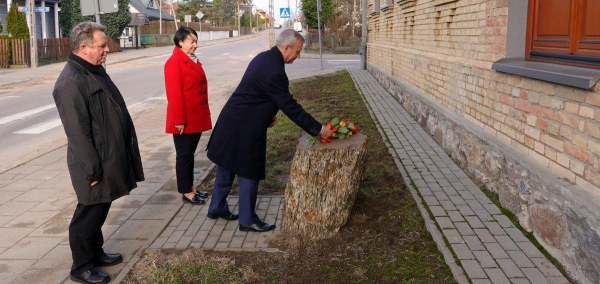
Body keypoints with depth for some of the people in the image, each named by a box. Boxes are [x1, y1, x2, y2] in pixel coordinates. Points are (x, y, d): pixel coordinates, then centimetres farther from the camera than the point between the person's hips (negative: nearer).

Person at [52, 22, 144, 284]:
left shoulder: (95, 71, 10)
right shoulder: (71, 82, -22)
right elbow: (78, 132, -24)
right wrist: (92, 171, -21)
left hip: (109, 159, 9)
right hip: (96, 165, -9)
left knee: (100, 210, 20)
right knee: (89, 214, 4)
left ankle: (95, 253, 36)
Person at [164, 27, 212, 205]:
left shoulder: (193, 61, 13)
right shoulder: (174, 62, -15)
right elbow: (174, 94, -19)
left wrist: (204, 114, 17)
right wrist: (179, 120, -20)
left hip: (196, 118, 8)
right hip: (184, 121, -8)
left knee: (190, 153, 17)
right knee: (184, 155, 3)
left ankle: (191, 187, 27)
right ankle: (186, 192, 12)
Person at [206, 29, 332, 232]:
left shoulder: (265, 57, 5)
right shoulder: (274, 72, -26)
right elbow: (291, 107, -24)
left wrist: (268, 114, 11)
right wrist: (318, 129, -18)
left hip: (232, 121, 10)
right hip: (244, 129, -10)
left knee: (227, 167, 20)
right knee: (249, 173, 3)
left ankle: (217, 208, 35)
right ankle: (247, 220, 17)